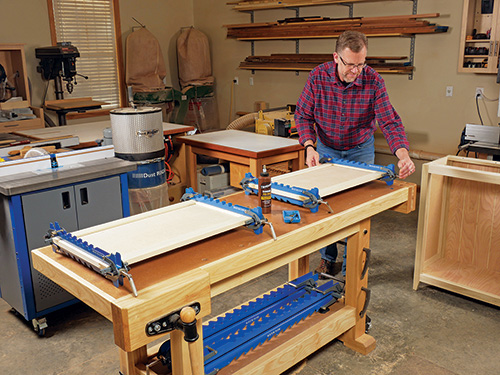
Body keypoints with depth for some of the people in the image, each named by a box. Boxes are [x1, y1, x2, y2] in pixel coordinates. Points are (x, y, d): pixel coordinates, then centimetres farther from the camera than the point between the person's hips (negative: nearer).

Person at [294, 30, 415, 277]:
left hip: (360, 150, -1)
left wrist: (403, 154, -40)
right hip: (326, 149, 1)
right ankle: (328, 260, 26)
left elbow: (390, 122, -23)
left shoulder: (373, 81, -22)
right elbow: (303, 115, -12)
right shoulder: (318, 77, -20)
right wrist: (309, 147, -27)